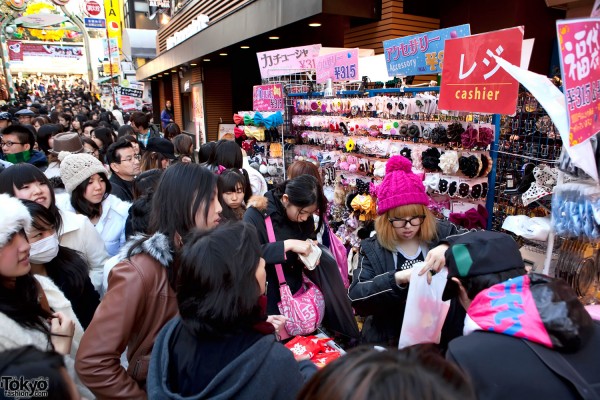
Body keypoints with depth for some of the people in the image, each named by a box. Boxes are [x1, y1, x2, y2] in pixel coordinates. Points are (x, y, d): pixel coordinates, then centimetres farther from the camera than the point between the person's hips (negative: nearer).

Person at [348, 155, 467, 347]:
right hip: (390, 341, 0)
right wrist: (398, 278, -25)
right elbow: (356, 298, -10)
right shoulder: (372, 248, -2)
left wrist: (449, 248, -25)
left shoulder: (444, 232, 1)